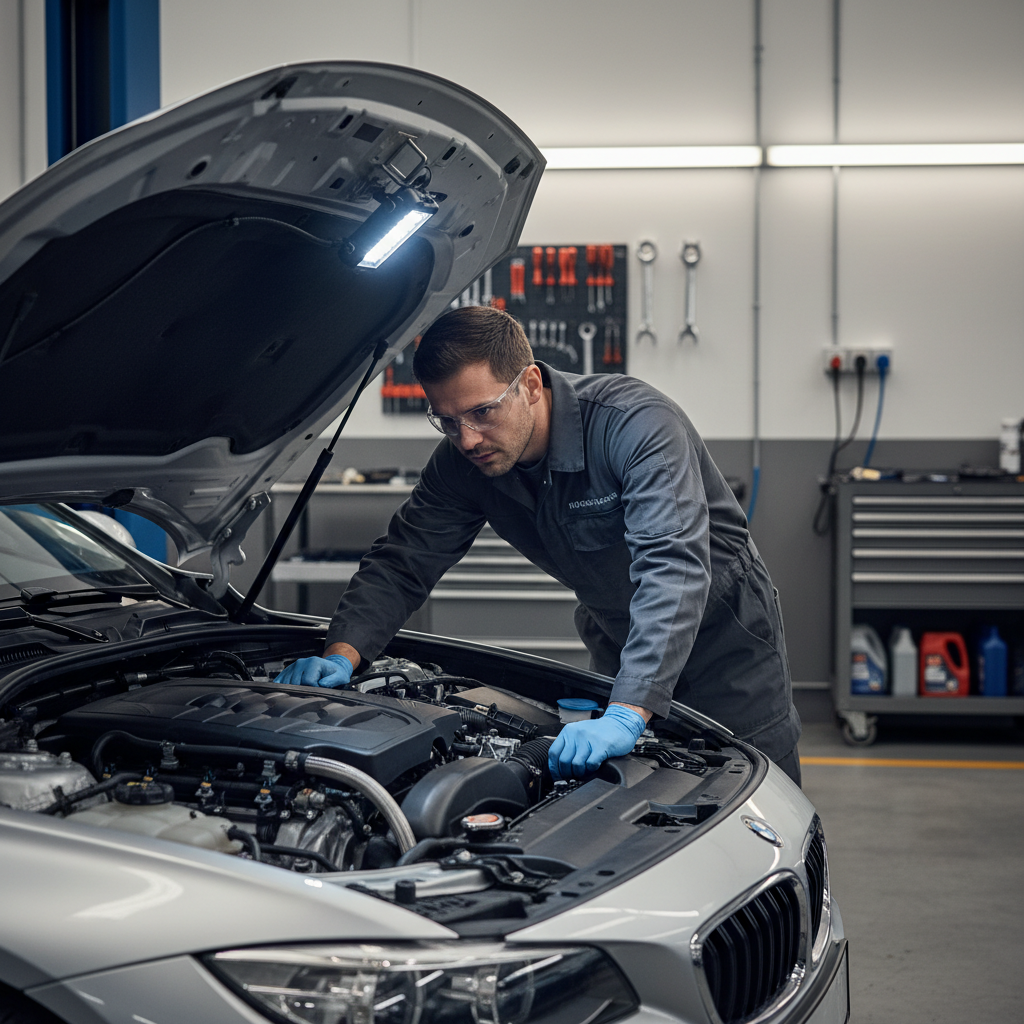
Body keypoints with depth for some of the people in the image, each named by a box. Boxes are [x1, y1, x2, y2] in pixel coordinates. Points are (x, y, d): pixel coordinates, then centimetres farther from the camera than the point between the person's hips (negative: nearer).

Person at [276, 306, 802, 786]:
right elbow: (400, 565, -7)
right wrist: (341, 655, -27)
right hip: (615, 642, 5)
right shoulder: (461, 464, -15)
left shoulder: (638, 424, -34)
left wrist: (625, 715, -55)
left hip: (723, 636, -5)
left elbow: (674, 570, -45)